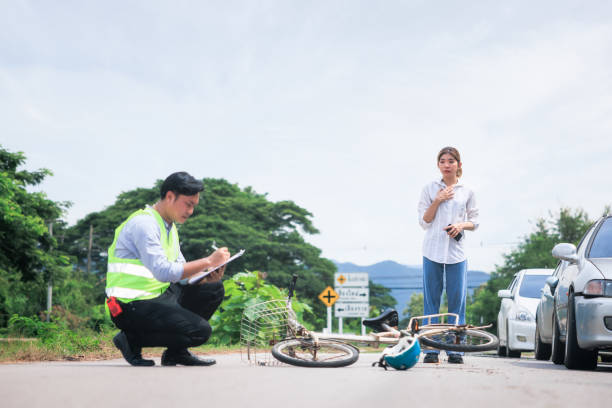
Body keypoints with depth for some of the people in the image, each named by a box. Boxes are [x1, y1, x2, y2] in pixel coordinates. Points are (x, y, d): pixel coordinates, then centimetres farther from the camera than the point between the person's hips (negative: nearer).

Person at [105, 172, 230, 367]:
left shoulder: (169, 227, 15)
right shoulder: (143, 223, -17)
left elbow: (181, 274, 13)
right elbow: (163, 272, -28)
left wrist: (207, 277, -8)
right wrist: (208, 261, -23)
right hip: (132, 306, -10)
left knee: (213, 289, 7)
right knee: (200, 331, -20)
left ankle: (176, 351, 10)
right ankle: (132, 339, -5)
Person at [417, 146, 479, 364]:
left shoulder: (467, 191, 8)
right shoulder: (429, 189, 5)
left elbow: (474, 221, 12)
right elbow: (423, 221, 2)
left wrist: (461, 225, -9)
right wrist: (437, 200, -9)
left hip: (457, 251, 1)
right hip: (433, 250, -1)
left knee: (457, 301, 0)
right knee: (431, 300, 0)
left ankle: (455, 350, 4)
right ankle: (431, 349, 4)